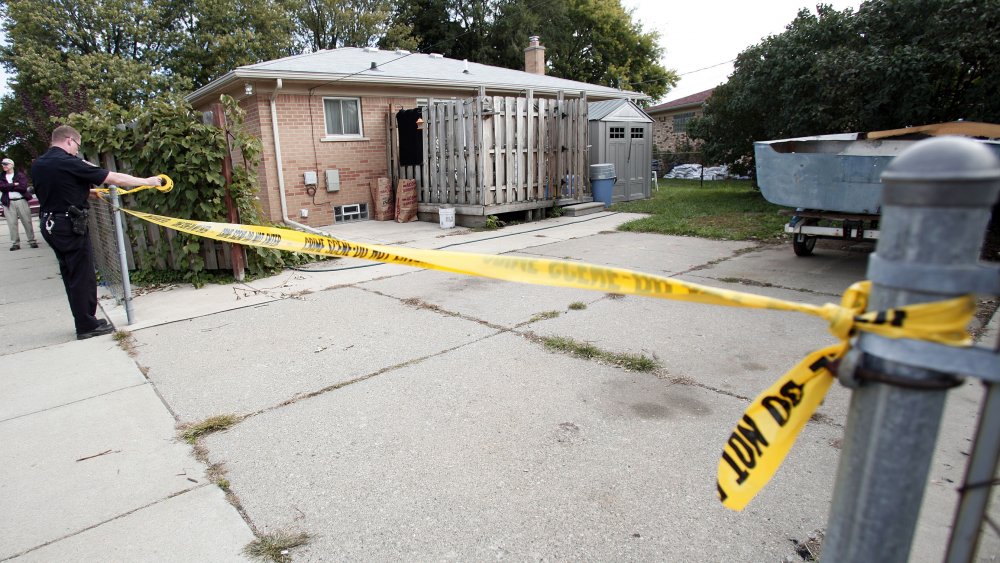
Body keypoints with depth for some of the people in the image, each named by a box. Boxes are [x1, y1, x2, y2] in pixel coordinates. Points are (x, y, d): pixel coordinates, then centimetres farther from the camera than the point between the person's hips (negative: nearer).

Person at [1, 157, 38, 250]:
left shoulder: (20, 175, 4)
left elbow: (23, 187, -10)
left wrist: (9, 187, -6)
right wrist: (15, 185, -9)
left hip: (21, 201, -2)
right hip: (8, 203, 3)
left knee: (27, 222, 0)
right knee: (12, 223, 1)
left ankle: (32, 240, 7)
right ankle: (15, 243, 3)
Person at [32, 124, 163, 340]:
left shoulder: (37, 165, 9)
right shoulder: (69, 163, -15)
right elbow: (115, 178, -14)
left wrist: (85, 191, 18)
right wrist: (146, 181, -6)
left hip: (49, 224, 9)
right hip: (70, 225, -8)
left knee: (71, 275, 15)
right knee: (82, 276, 1)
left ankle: (84, 321, 23)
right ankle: (87, 326, 8)